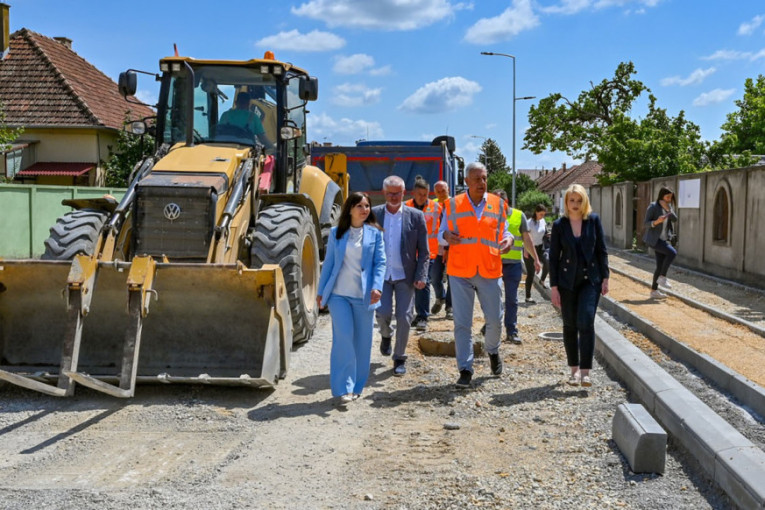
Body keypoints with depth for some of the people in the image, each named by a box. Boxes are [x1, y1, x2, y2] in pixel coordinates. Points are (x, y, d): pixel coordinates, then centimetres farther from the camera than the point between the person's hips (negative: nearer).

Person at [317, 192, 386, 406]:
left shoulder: (375, 233, 5)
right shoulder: (336, 233, 7)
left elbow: (380, 263, 2)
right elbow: (328, 263, 10)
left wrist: (377, 287, -13)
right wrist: (321, 291, 9)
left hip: (364, 296, 1)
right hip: (339, 294, -1)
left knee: (362, 341, 5)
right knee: (343, 338, -11)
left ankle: (356, 387, 18)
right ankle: (342, 388, -6)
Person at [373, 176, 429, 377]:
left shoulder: (415, 216, -1)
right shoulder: (374, 214, 2)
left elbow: (423, 250, 1)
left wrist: (421, 276, -8)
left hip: (405, 276, 0)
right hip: (381, 275, 1)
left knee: (404, 319, 0)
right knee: (383, 313, -7)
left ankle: (399, 358, 17)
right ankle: (386, 335, 29)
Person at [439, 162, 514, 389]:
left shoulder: (497, 204, 6)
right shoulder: (453, 205, 2)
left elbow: (503, 232, 15)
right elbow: (441, 234, 8)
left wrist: (508, 239, -8)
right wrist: (446, 236, -16)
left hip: (490, 271, 1)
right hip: (460, 271, -1)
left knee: (495, 320, 8)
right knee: (462, 323, -1)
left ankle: (492, 351, 39)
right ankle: (465, 370, 7)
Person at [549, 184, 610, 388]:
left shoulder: (594, 220, -1)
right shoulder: (559, 225, -2)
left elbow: (602, 250, 4)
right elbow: (553, 257, 0)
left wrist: (605, 277, 0)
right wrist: (553, 286, -3)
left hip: (590, 279, -1)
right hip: (567, 281, 1)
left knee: (586, 322, -13)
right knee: (570, 325, 7)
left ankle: (585, 372, -11)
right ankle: (574, 370, 19)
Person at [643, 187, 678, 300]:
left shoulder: (668, 206, 10)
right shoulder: (653, 207, -11)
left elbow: (674, 219, -4)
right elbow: (646, 224, -12)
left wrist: (668, 209, -18)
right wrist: (657, 221, -30)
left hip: (663, 239, 8)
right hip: (653, 239, -7)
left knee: (660, 266, 5)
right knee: (672, 252, -24)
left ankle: (654, 291, 12)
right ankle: (662, 278, -13)